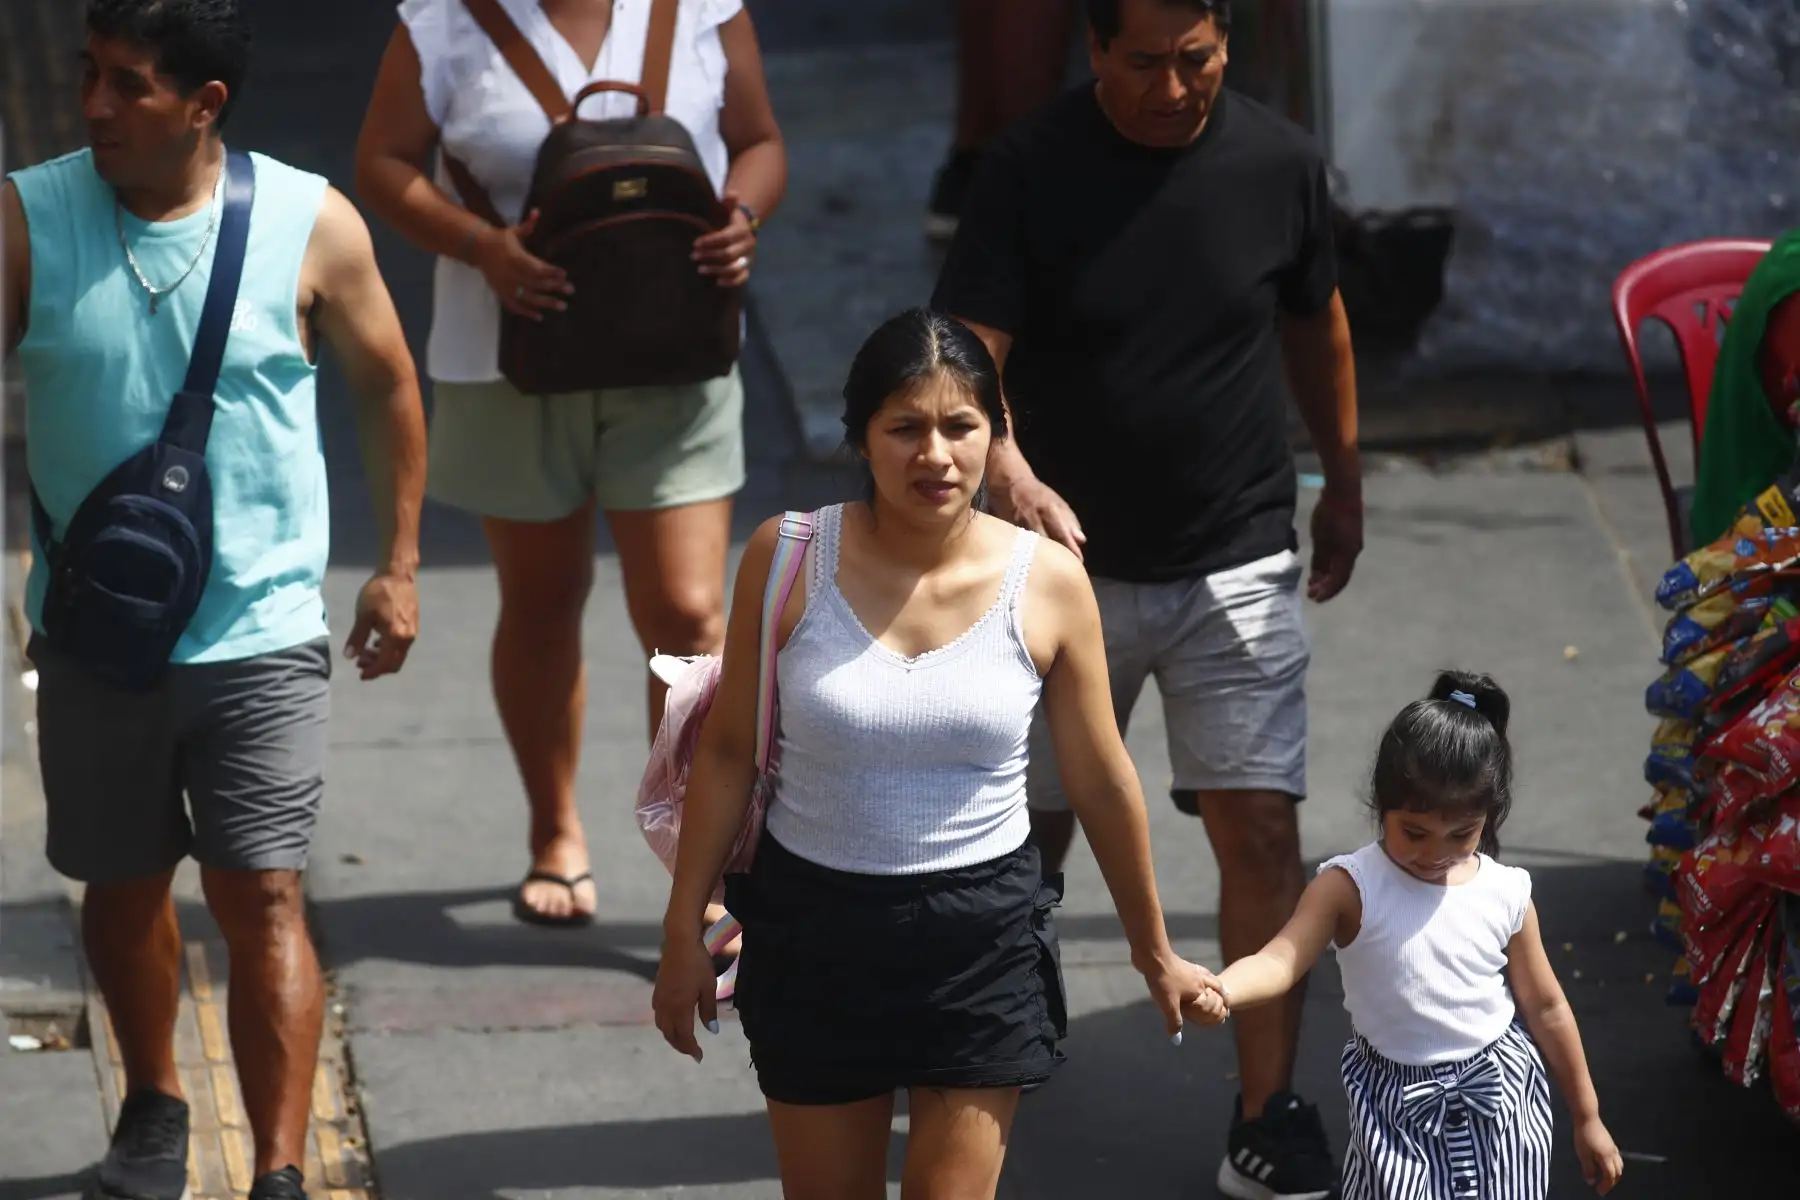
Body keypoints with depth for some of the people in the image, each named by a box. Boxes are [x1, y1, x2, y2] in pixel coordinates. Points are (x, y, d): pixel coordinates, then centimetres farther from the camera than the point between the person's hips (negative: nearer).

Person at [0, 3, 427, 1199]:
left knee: (263, 898, -7)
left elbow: (388, 386, 5)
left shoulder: (312, 226, -8)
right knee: (123, 887, 17)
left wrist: (398, 564, 7)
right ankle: (154, 1101, 41)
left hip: (260, 636, -2)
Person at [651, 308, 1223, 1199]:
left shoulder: (1046, 583, -9)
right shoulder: (790, 559, -11)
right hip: (813, 925, 1)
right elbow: (728, 751, -1)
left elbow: (1103, 782, 2)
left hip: (981, 934, -1)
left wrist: (1153, 952, 11)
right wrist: (684, 933, 1)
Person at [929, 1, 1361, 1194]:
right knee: (1033, 832, 10)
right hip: (1072, 560, 0)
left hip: (1239, 564, 0)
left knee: (1262, 834, -6)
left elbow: (1317, 325, 11)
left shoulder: (1279, 162, -6)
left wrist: (1343, 484, 21)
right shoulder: (1032, 169, -11)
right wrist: (1011, 471, -37)